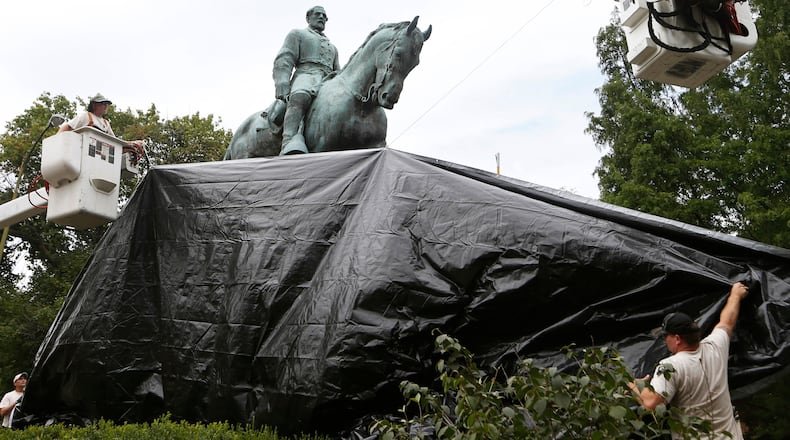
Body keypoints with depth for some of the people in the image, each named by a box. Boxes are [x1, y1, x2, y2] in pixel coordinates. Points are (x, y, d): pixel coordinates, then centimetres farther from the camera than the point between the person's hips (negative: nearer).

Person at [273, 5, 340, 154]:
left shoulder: (332, 47, 40)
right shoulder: (297, 34, 22)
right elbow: (283, 61, 6)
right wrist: (282, 89, -13)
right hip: (306, 75, -6)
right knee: (300, 97, -42)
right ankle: (289, 141, -63)